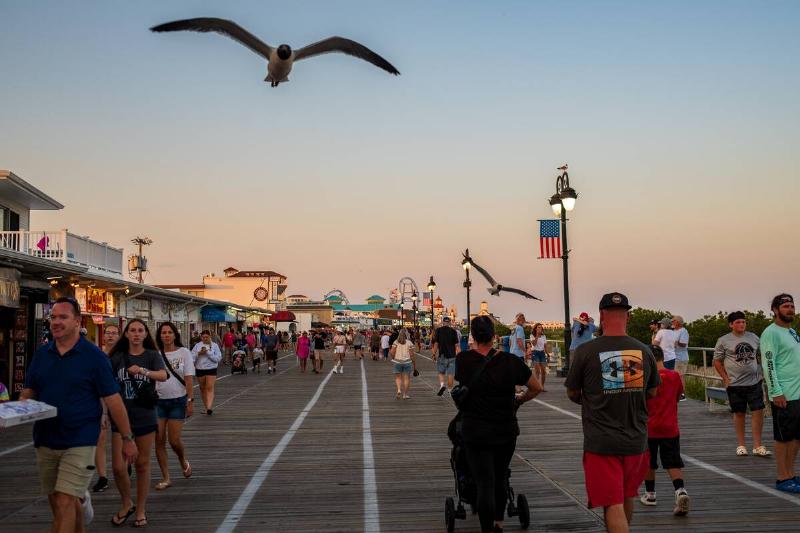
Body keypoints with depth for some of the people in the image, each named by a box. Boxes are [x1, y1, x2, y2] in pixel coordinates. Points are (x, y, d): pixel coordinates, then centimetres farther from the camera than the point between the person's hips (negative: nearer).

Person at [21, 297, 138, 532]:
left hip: (79, 442, -5)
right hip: (45, 441, 5)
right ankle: (81, 500, 48)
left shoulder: (94, 356, -7)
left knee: (65, 504, -11)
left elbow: (113, 400, -6)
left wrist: (128, 438, -5)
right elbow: (27, 392, 11)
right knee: (55, 503, 17)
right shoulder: (41, 354, 5)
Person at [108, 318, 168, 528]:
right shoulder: (117, 357, 3)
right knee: (118, 466, -3)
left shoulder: (152, 355, -2)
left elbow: (163, 375, -21)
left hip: (145, 417, -1)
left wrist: (143, 371, -38)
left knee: (142, 465, 7)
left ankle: (141, 509, 22)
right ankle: (126, 504, 22)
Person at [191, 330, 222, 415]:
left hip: (211, 369, -3)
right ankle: (205, 406, 24)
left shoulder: (214, 346, 0)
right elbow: (192, 357, 2)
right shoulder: (197, 346, 6)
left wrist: (207, 353, -16)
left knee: (210, 388, -13)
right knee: (202, 388, 11)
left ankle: (209, 407, -21)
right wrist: (199, 353, -15)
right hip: (200, 369, 3)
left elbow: (218, 358, -9)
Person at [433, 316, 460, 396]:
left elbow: (436, 344, -4)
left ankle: (442, 384, -9)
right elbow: (457, 345, -1)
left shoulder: (438, 330, -2)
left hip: (442, 355, 0)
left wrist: (434, 354, 3)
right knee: (450, 373, 6)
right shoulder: (453, 331, 1)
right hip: (452, 355, 0)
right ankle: (450, 389, 10)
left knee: (441, 372, 13)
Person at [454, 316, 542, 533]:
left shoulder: (463, 360, -7)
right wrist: (520, 399, 23)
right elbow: (537, 388, 4)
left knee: (484, 483, 1)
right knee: (500, 479, 20)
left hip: (475, 433, -2)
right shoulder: (511, 361, -6)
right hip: (506, 431, 2)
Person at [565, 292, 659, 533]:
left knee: (613, 505, -1)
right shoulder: (644, 351, -1)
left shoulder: (586, 351, -11)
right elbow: (652, 392, 12)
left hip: (601, 442, -4)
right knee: (628, 497, 24)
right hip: (636, 440, 4)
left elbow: (572, 393, 0)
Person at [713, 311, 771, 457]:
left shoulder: (754, 337, 8)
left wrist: (761, 374, 8)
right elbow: (717, 362, 1)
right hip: (735, 384, -2)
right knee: (739, 413, 6)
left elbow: (760, 357, 19)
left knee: (758, 411, -3)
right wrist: (726, 379, -6)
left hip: (755, 381, 3)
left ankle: (757, 446, 4)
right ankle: (741, 445, 17)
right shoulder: (723, 341, -3)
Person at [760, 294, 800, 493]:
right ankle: (783, 479, 5)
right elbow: (768, 364, -16)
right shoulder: (771, 333, -11)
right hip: (784, 396, -9)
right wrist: (776, 392, -21)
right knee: (783, 437, -2)